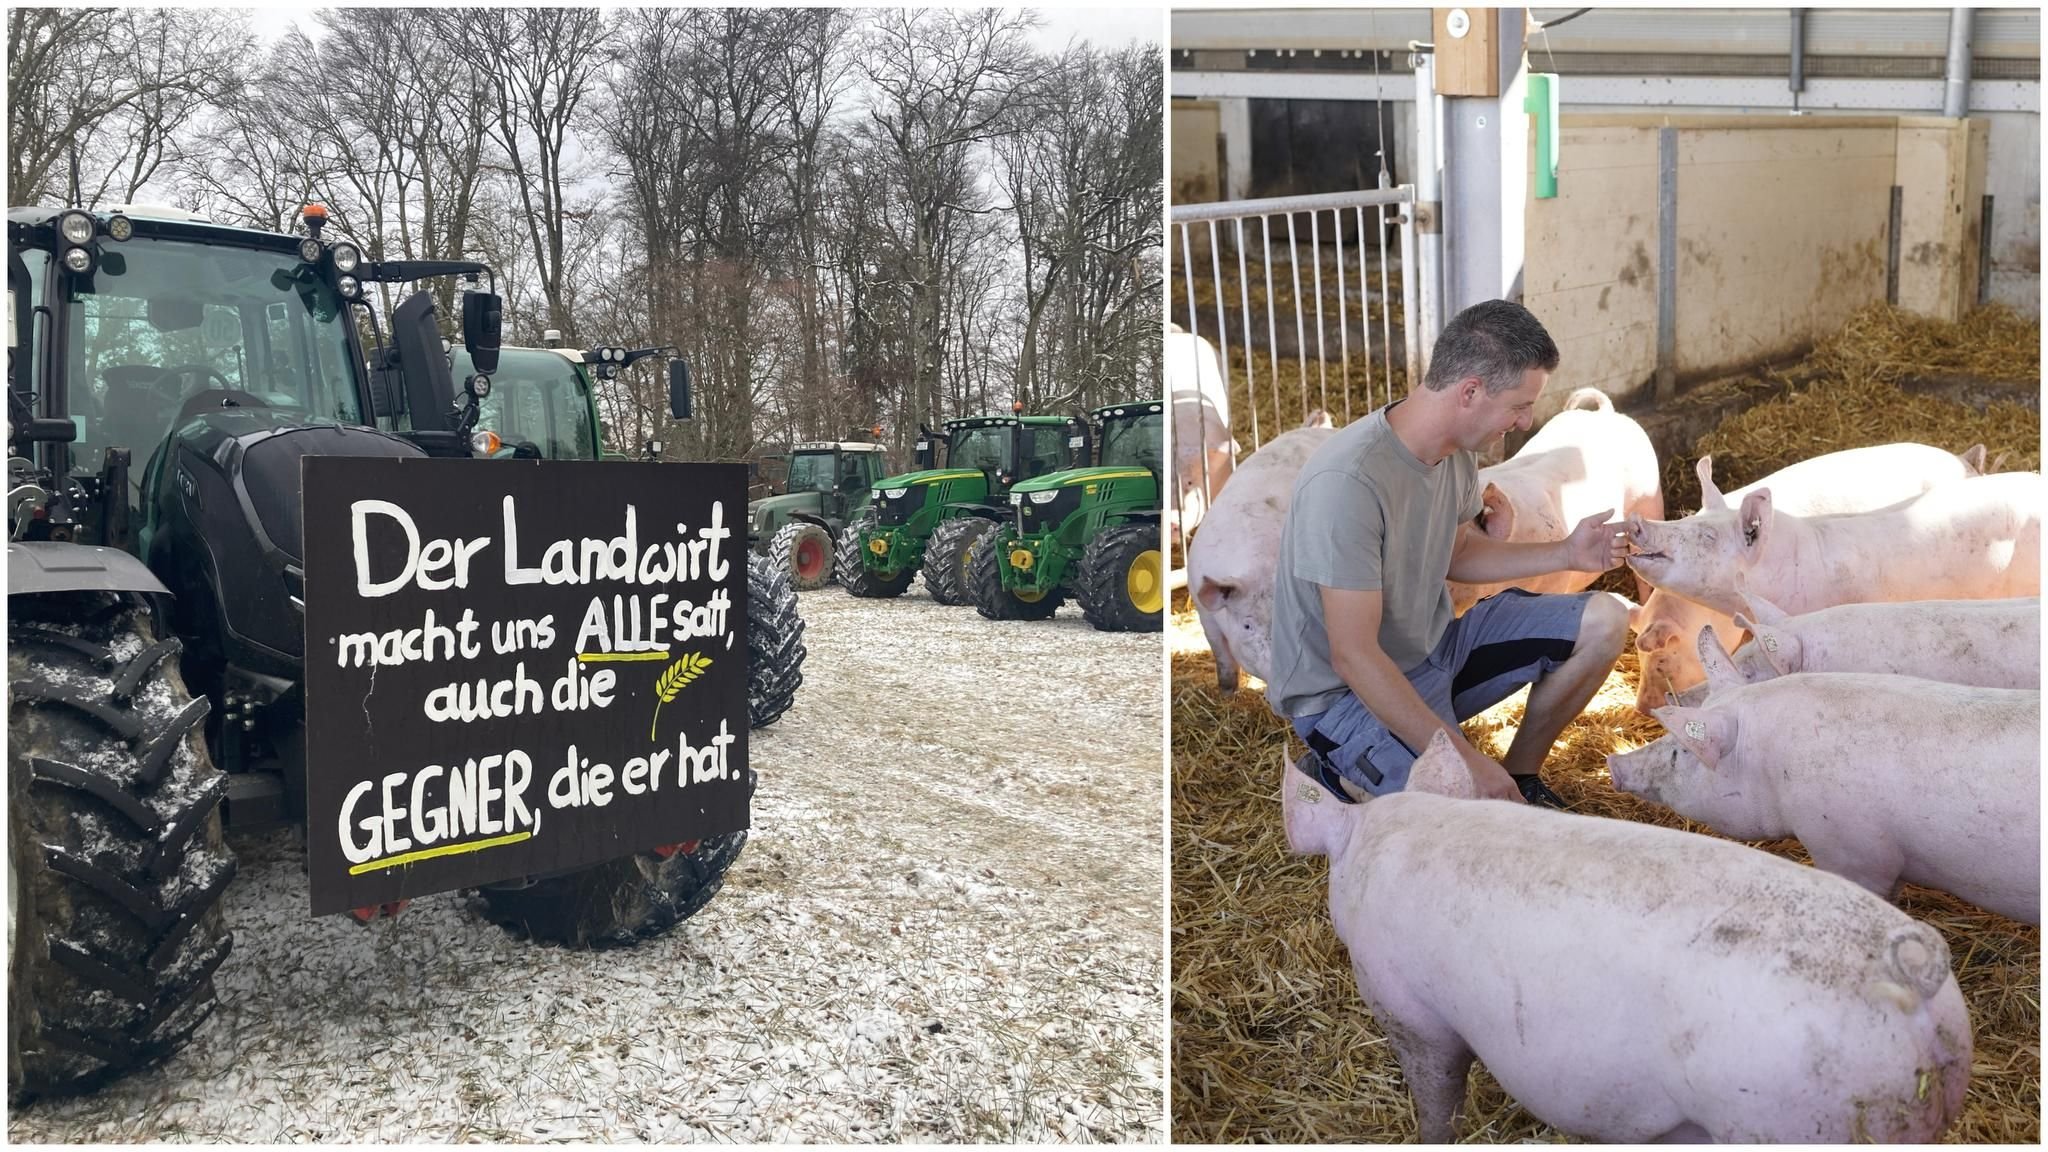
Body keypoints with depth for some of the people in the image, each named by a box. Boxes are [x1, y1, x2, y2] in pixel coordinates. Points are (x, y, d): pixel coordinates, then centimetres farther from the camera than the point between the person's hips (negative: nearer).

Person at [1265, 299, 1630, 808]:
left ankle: (1521, 773, 17)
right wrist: (1465, 758, -30)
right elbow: (1354, 657, -31)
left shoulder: (1456, 448, -3)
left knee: (1604, 620, 2)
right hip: (1346, 691, -9)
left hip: (1432, 647, 9)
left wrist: (1564, 555, 4)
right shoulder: (1349, 480, -31)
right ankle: (1344, 775, 0)